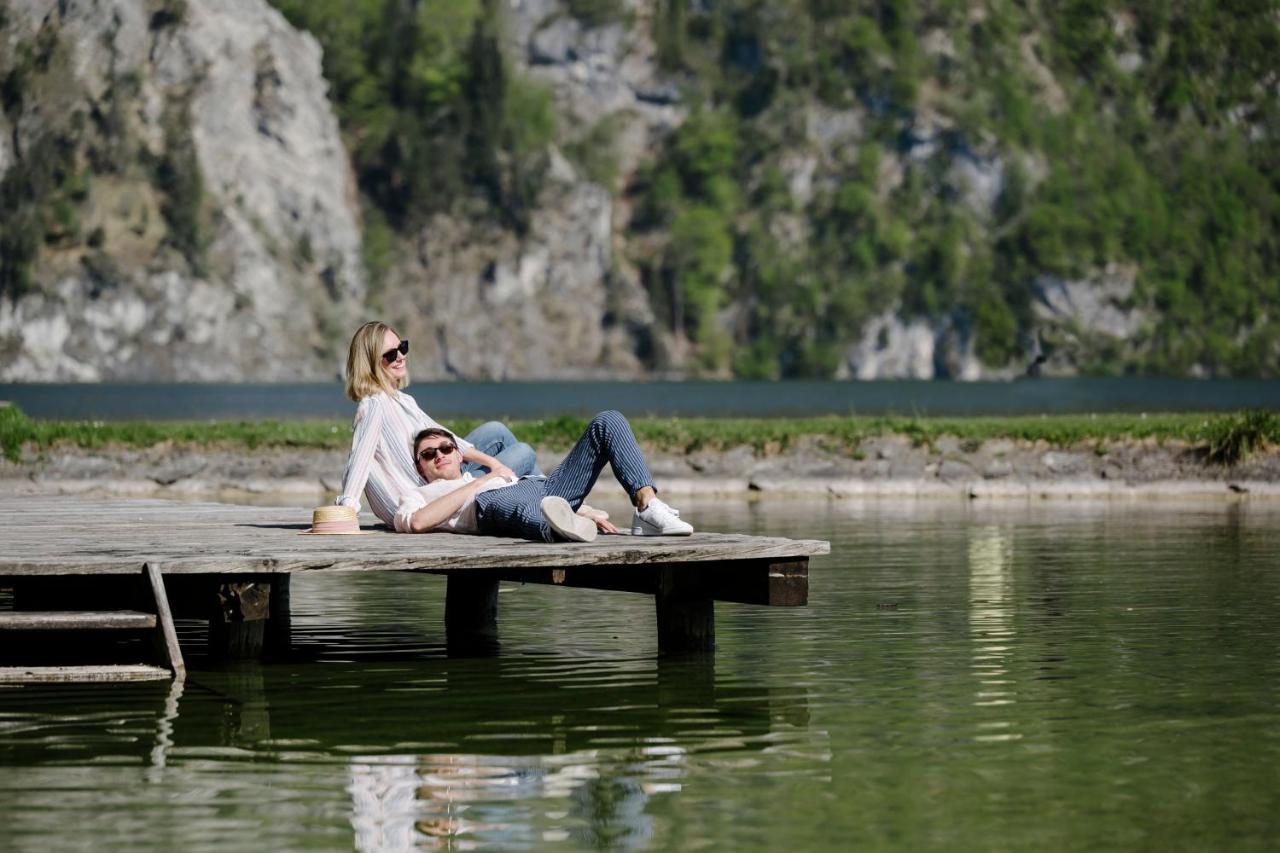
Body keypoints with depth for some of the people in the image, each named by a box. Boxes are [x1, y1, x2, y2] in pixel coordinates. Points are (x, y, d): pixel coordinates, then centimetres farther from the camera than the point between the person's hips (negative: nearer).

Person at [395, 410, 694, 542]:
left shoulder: (483, 475, 46)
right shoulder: (418, 497, 30)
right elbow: (418, 523, 4)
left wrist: (582, 511, 11)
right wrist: (481, 481, 5)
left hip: (542, 488, 6)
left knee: (608, 421, -3)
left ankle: (647, 507, -28)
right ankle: (560, 528, -78)